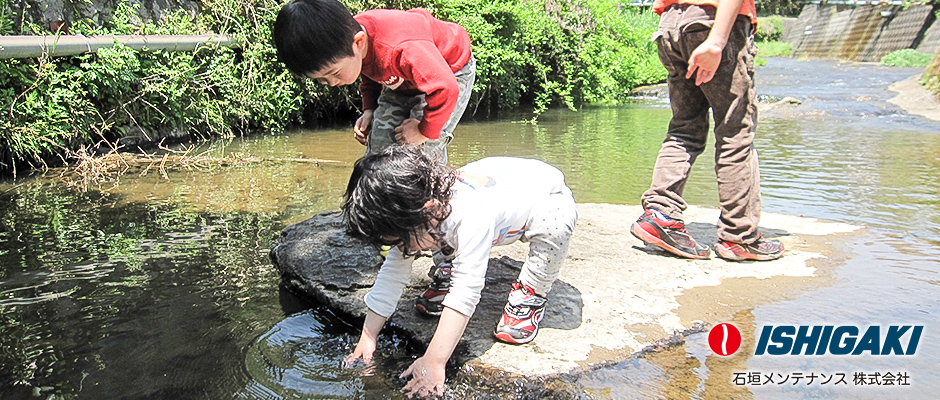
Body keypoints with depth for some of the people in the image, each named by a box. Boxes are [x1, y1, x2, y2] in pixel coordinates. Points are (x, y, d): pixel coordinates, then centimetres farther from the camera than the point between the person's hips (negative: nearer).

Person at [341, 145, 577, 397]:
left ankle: (531, 296, -13)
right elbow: (392, 275, -12)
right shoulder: (412, 214, -20)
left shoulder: (472, 218, -44)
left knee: (554, 225, -37)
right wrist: (367, 338, -13)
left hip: (547, 195, -6)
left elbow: (466, 291, -45)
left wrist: (433, 363, -45)